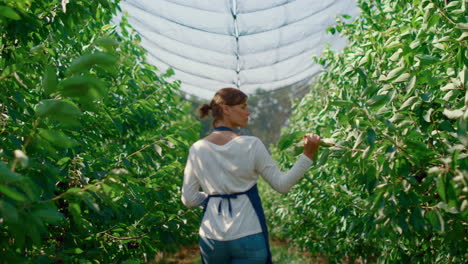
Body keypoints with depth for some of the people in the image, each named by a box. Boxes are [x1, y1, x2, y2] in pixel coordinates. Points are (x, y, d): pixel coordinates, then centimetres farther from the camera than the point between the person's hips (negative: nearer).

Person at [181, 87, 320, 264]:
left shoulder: (196, 150, -2)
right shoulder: (251, 145, -11)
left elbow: (188, 200, 2)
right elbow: (282, 185, -6)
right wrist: (308, 155, -7)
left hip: (211, 238, 3)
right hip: (248, 237, -3)